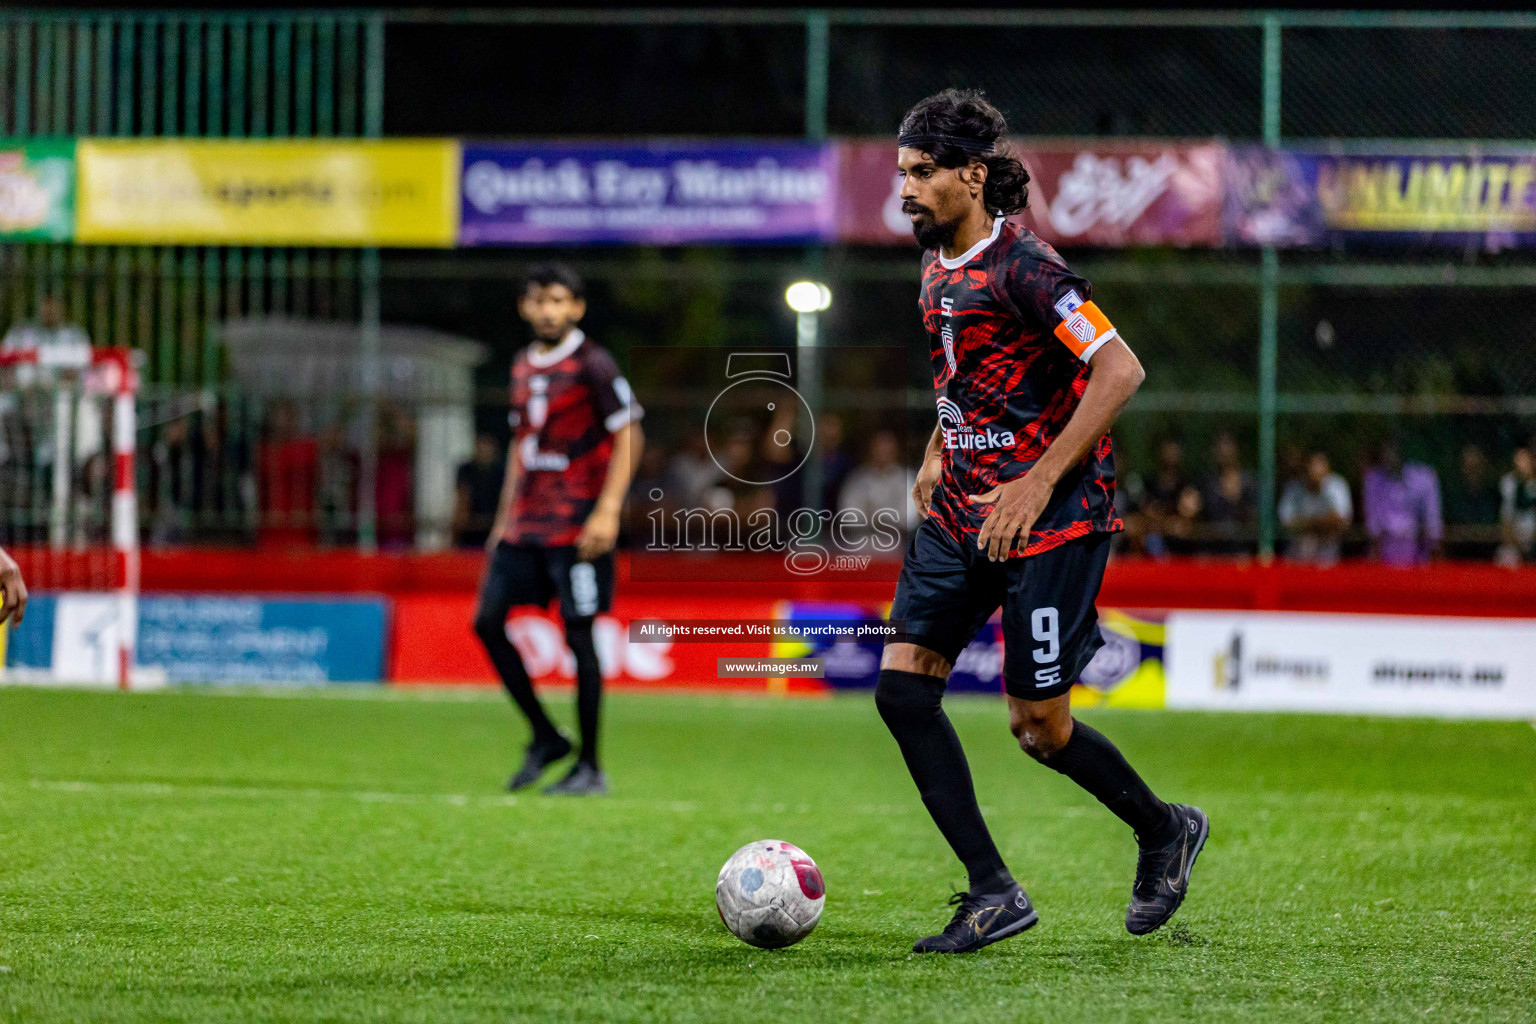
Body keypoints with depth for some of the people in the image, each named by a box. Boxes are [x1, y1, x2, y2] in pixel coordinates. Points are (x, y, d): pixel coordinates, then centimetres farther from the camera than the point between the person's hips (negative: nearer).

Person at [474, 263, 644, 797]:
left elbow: (627, 436, -10)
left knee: (578, 635, -5)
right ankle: (546, 738, 12)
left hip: (576, 525, -7)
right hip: (525, 522, 7)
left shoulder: (593, 365, -8)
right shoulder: (523, 367, 14)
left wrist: (607, 511, -17)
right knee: (488, 621, 0)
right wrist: (505, 517, 19)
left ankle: (590, 768, 4)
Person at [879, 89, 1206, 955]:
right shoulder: (939, 265, 10)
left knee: (1037, 725, -3)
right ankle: (994, 893, 0)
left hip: (1048, 518, -8)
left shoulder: (1022, 266, -17)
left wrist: (1040, 480, -22)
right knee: (904, 687, -4)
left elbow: (1119, 371, -22)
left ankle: (1165, 831, 24)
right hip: (961, 514, 9)